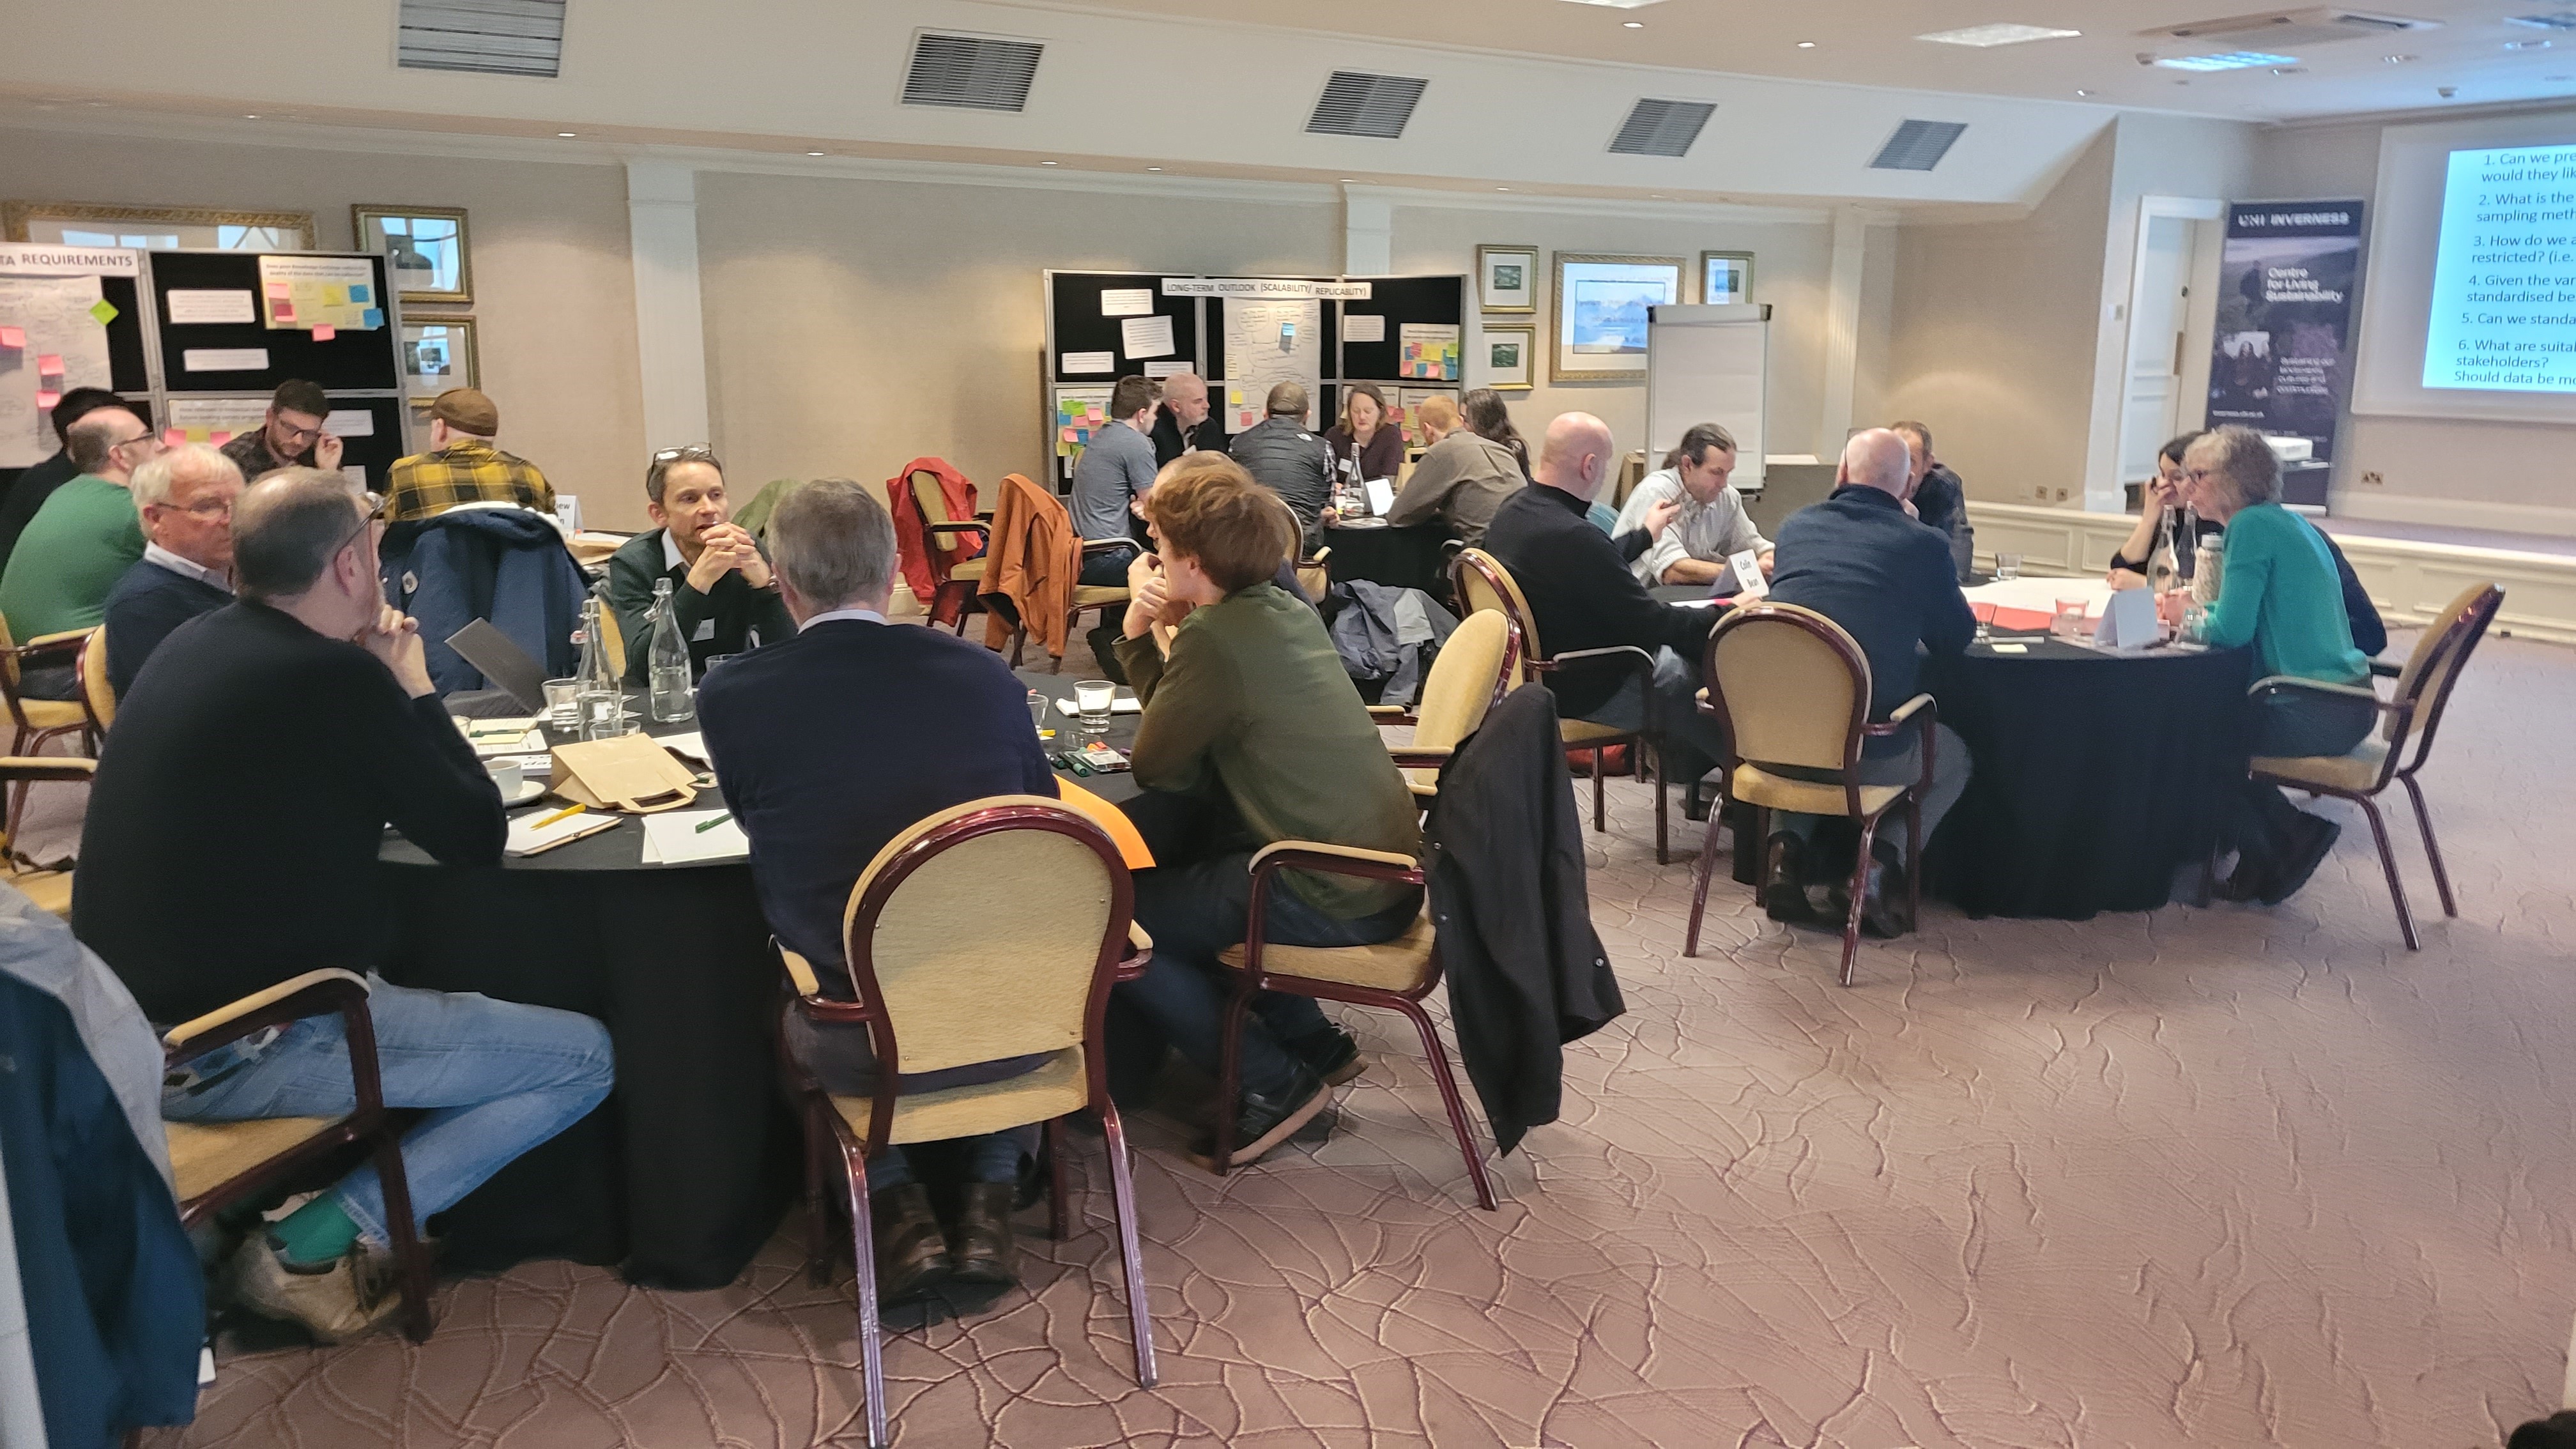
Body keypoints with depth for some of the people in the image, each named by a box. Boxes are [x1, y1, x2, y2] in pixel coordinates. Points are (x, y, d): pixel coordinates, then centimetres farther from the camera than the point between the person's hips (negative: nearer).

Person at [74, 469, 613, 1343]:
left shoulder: (193, 646, 6)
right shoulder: (335, 676, -20)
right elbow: (477, 837, -11)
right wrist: (413, 692, -1)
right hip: (232, 1054, -9)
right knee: (583, 1057, -4)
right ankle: (314, 1247, -3)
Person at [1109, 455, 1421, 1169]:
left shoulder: (1215, 637, -17)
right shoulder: (1288, 612, 9)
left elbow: (1151, 766, -5)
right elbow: (1188, 732, 16)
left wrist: (1143, 631, 5)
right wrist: (1142, 632, 4)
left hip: (1335, 904, -9)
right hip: (1383, 871, 9)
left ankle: (1275, 1083, 7)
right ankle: (1309, 1041, 27)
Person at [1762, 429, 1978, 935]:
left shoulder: (1796, 526, 11)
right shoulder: (1924, 543, 0)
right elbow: (1957, 637, 13)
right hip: (1865, 751, -3)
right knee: (1953, 757, 29)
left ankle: (1787, 848, 16)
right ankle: (1881, 866, 7)